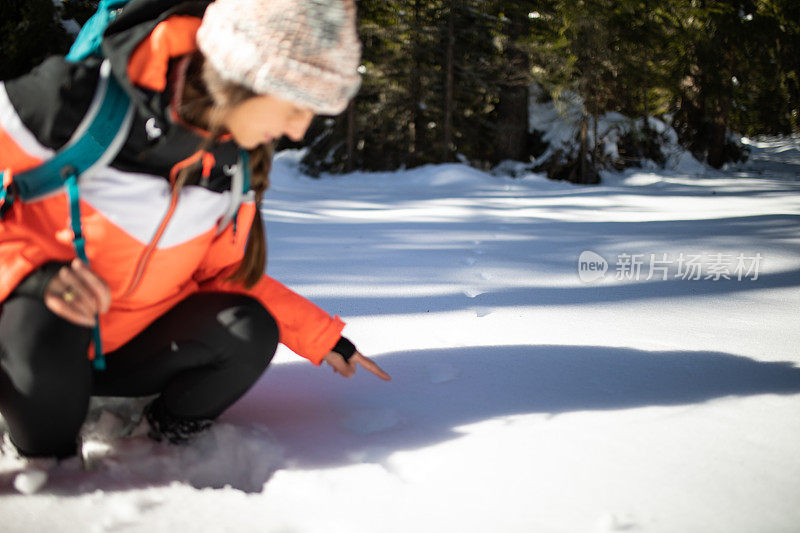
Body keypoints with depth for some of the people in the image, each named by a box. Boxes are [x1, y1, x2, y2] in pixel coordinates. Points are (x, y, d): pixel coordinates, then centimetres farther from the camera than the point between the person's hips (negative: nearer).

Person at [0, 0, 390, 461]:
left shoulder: (235, 162, -3)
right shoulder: (77, 100, -23)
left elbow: (225, 271, 9)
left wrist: (322, 336, 4)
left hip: (133, 352, 5)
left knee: (250, 328, -23)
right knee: (42, 332, -39)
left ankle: (166, 441, 2)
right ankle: (52, 467, -10)